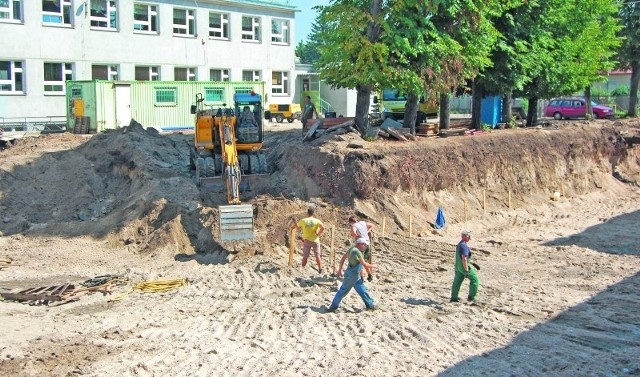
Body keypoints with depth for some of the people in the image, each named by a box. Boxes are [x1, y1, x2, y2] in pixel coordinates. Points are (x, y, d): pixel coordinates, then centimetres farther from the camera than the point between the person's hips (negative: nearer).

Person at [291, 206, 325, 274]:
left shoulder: (303, 221, -5)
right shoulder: (317, 220, -7)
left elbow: (296, 225, 10)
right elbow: (323, 228, -20)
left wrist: (292, 226, 32)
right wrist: (318, 234, -8)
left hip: (306, 240, 0)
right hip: (315, 240, 0)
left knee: (305, 257, 10)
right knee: (317, 255, 7)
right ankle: (320, 269, 5)